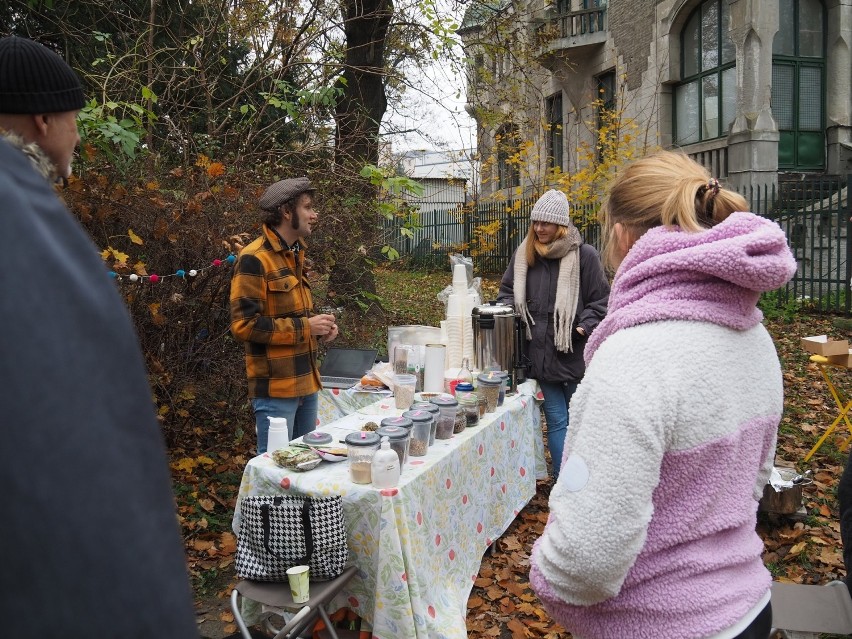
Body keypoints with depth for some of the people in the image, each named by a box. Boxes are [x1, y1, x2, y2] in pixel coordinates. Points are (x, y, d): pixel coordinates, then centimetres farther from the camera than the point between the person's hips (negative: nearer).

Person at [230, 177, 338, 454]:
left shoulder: (295, 254, 15)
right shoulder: (254, 259, -15)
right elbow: (244, 324, -21)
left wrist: (318, 324, 6)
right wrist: (305, 327, -19)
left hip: (306, 382, 9)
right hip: (275, 388, -9)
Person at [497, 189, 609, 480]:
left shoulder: (584, 255, -6)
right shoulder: (524, 255, 5)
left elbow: (601, 300, -3)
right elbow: (507, 291, 16)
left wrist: (585, 326, -17)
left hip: (575, 355, -2)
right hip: (541, 354, 3)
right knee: (556, 421, 7)